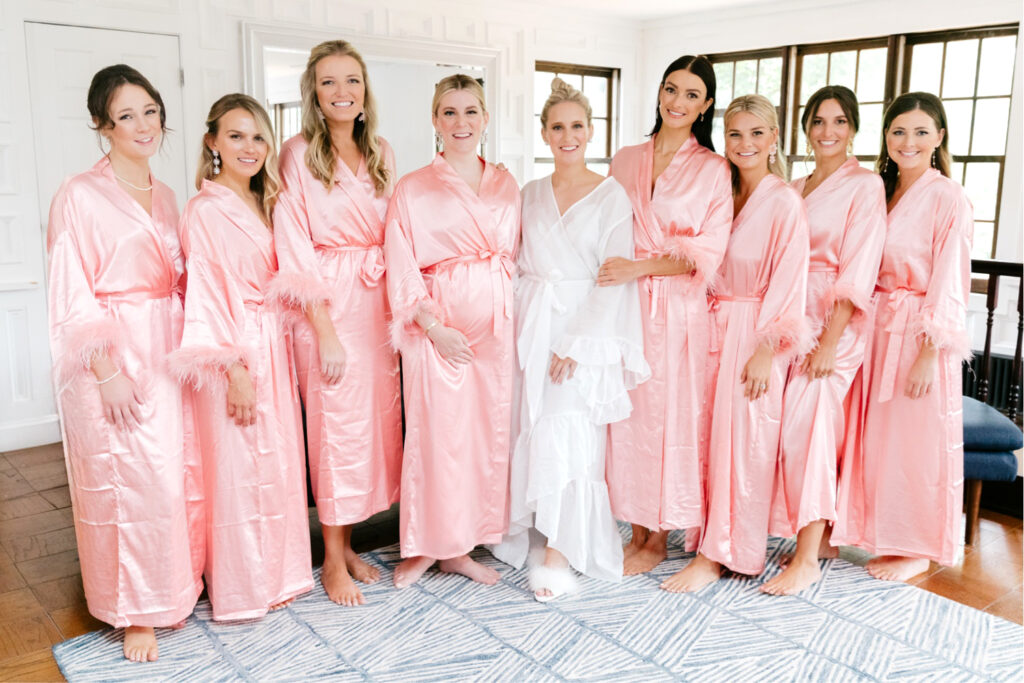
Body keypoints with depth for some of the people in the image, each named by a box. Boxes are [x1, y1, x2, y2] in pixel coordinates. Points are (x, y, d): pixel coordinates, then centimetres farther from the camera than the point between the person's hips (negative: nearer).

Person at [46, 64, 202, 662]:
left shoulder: (165, 197, 14)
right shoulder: (81, 196, -6)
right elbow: (72, 295, -10)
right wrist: (106, 370, -16)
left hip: (169, 355, 6)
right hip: (113, 359, -6)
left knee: (180, 473, 8)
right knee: (127, 481, -2)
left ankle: (175, 588, 28)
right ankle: (135, 612, 16)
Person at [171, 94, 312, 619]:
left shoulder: (265, 206, 13)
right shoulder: (205, 211, -10)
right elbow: (206, 295, -15)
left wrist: (276, 356, 12)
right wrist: (235, 367, -19)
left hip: (274, 348, 8)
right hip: (234, 351, -8)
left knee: (278, 462, 14)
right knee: (236, 467, 2)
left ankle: (278, 573, 29)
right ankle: (242, 588, 18)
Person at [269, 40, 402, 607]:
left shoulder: (381, 154, 12)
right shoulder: (299, 155, -5)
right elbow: (296, 251, -10)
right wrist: (324, 329, -14)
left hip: (377, 301, 6)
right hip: (327, 306, -6)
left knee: (376, 420, 9)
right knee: (336, 425, -1)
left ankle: (347, 543, 26)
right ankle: (333, 562, 15)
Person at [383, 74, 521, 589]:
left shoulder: (505, 185, 12)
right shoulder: (413, 189, 1)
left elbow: (515, 256, 14)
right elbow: (401, 268, -5)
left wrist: (513, 316, 2)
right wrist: (433, 325, -14)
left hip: (497, 321, 4)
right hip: (440, 324, -4)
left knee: (489, 428, 6)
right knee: (437, 431, -2)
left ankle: (460, 546, 21)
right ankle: (425, 545, 17)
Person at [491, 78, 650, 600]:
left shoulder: (611, 195, -2)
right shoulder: (531, 194, 12)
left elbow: (615, 277, -8)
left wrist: (575, 342, -15)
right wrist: (514, 328, 3)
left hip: (584, 327, -4)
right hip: (529, 326, 4)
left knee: (565, 437, -9)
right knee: (530, 434, 4)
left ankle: (560, 552, 2)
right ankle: (524, 535, 20)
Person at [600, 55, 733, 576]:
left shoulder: (713, 170, 1)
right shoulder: (625, 161, 13)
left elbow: (707, 253, -6)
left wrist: (638, 268, -16)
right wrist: (608, 279, 3)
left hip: (679, 309, -3)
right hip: (624, 305, 3)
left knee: (669, 416, 1)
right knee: (628, 414, 4)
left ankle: (659, 538, 15)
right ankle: (636, 529, 18)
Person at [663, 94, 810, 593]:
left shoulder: (784, 202, -9)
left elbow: (788, 284, -13)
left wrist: (766, 351, -16)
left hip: (754, 333, -6)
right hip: (715, 326, 7)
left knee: (741, 443, -2)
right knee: (712, 436, 9)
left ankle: (718, 555, 6)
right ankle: (715, 539, 22)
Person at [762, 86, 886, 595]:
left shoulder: (865, 185, -3)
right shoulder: (794, 189, 17)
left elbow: (858, 270, -12)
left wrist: (830, 340, -18)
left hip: (835, 322, -6)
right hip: (791, 316, 6)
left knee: (805, 426, -12)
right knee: (805, 428, 6)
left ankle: (807, 559, -5)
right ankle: (821, 537, 19)